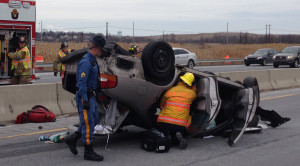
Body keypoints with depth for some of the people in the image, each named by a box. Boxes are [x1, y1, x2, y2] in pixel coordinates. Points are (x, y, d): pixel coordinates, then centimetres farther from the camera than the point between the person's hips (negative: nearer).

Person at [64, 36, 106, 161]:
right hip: (85, 96, -10)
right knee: (88, 123, -4)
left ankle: (72, 139, 23)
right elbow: (82, 82, -22)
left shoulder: (93, 60, 13)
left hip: (91, 95, 10)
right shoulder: (86, 62, -18)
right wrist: (85, 100, -24)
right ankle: (88, 152, 4)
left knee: (94, 120, 15)